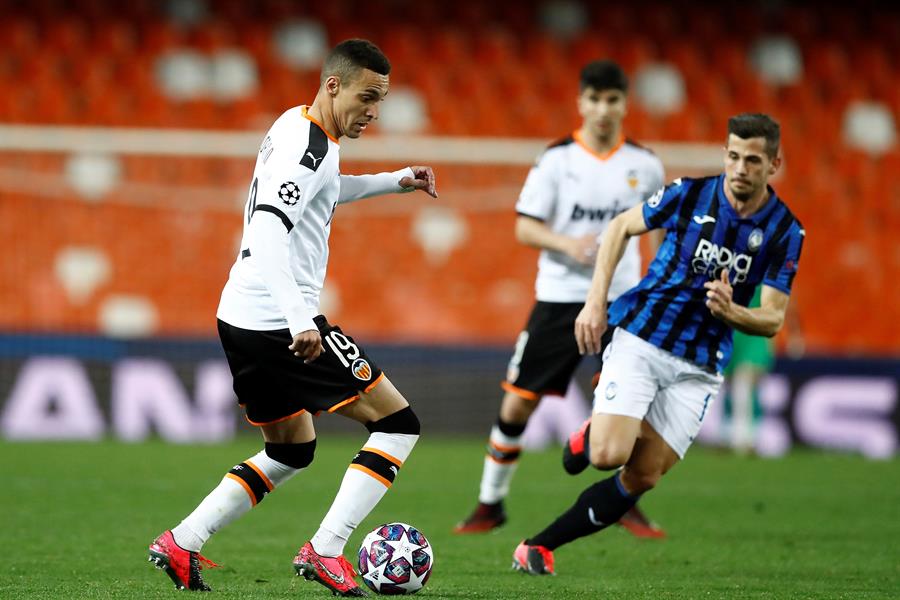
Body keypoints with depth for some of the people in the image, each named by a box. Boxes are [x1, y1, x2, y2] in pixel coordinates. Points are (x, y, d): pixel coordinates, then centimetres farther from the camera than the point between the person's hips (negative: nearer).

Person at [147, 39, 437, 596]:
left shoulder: (295, 126, 15)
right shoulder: (309, 146, -17)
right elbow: (267, 231, -29)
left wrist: (395, 181, 33)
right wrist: (299, 321, -35)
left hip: (241, 320, 10)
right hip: (279, 322, -10)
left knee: (291, 451, 25)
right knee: (398, 424, -4)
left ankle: (181, 544, 16)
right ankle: (325, 551, -11)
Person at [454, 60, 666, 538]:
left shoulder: (644, 165, 2)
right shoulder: (557, 159, -4)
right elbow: (525, 228, -5)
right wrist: (567, 243, -23)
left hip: (621, 300, 1)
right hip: (559, 297, -1)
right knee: (517, 402, -1)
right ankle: (491, 503, 15)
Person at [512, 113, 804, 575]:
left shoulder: (784, 232, -6)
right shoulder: (690, 194, -9)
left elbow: (772, 320, -6)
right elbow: (622, 227, 6)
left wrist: (730, 312, -28)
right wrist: (596, 301, -2)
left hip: (698, 367, 2)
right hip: (640, 341, -2)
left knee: (642, 477, -3)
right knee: (609, 455, -18)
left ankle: (540, 545, 10)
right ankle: (591, 438, 20)